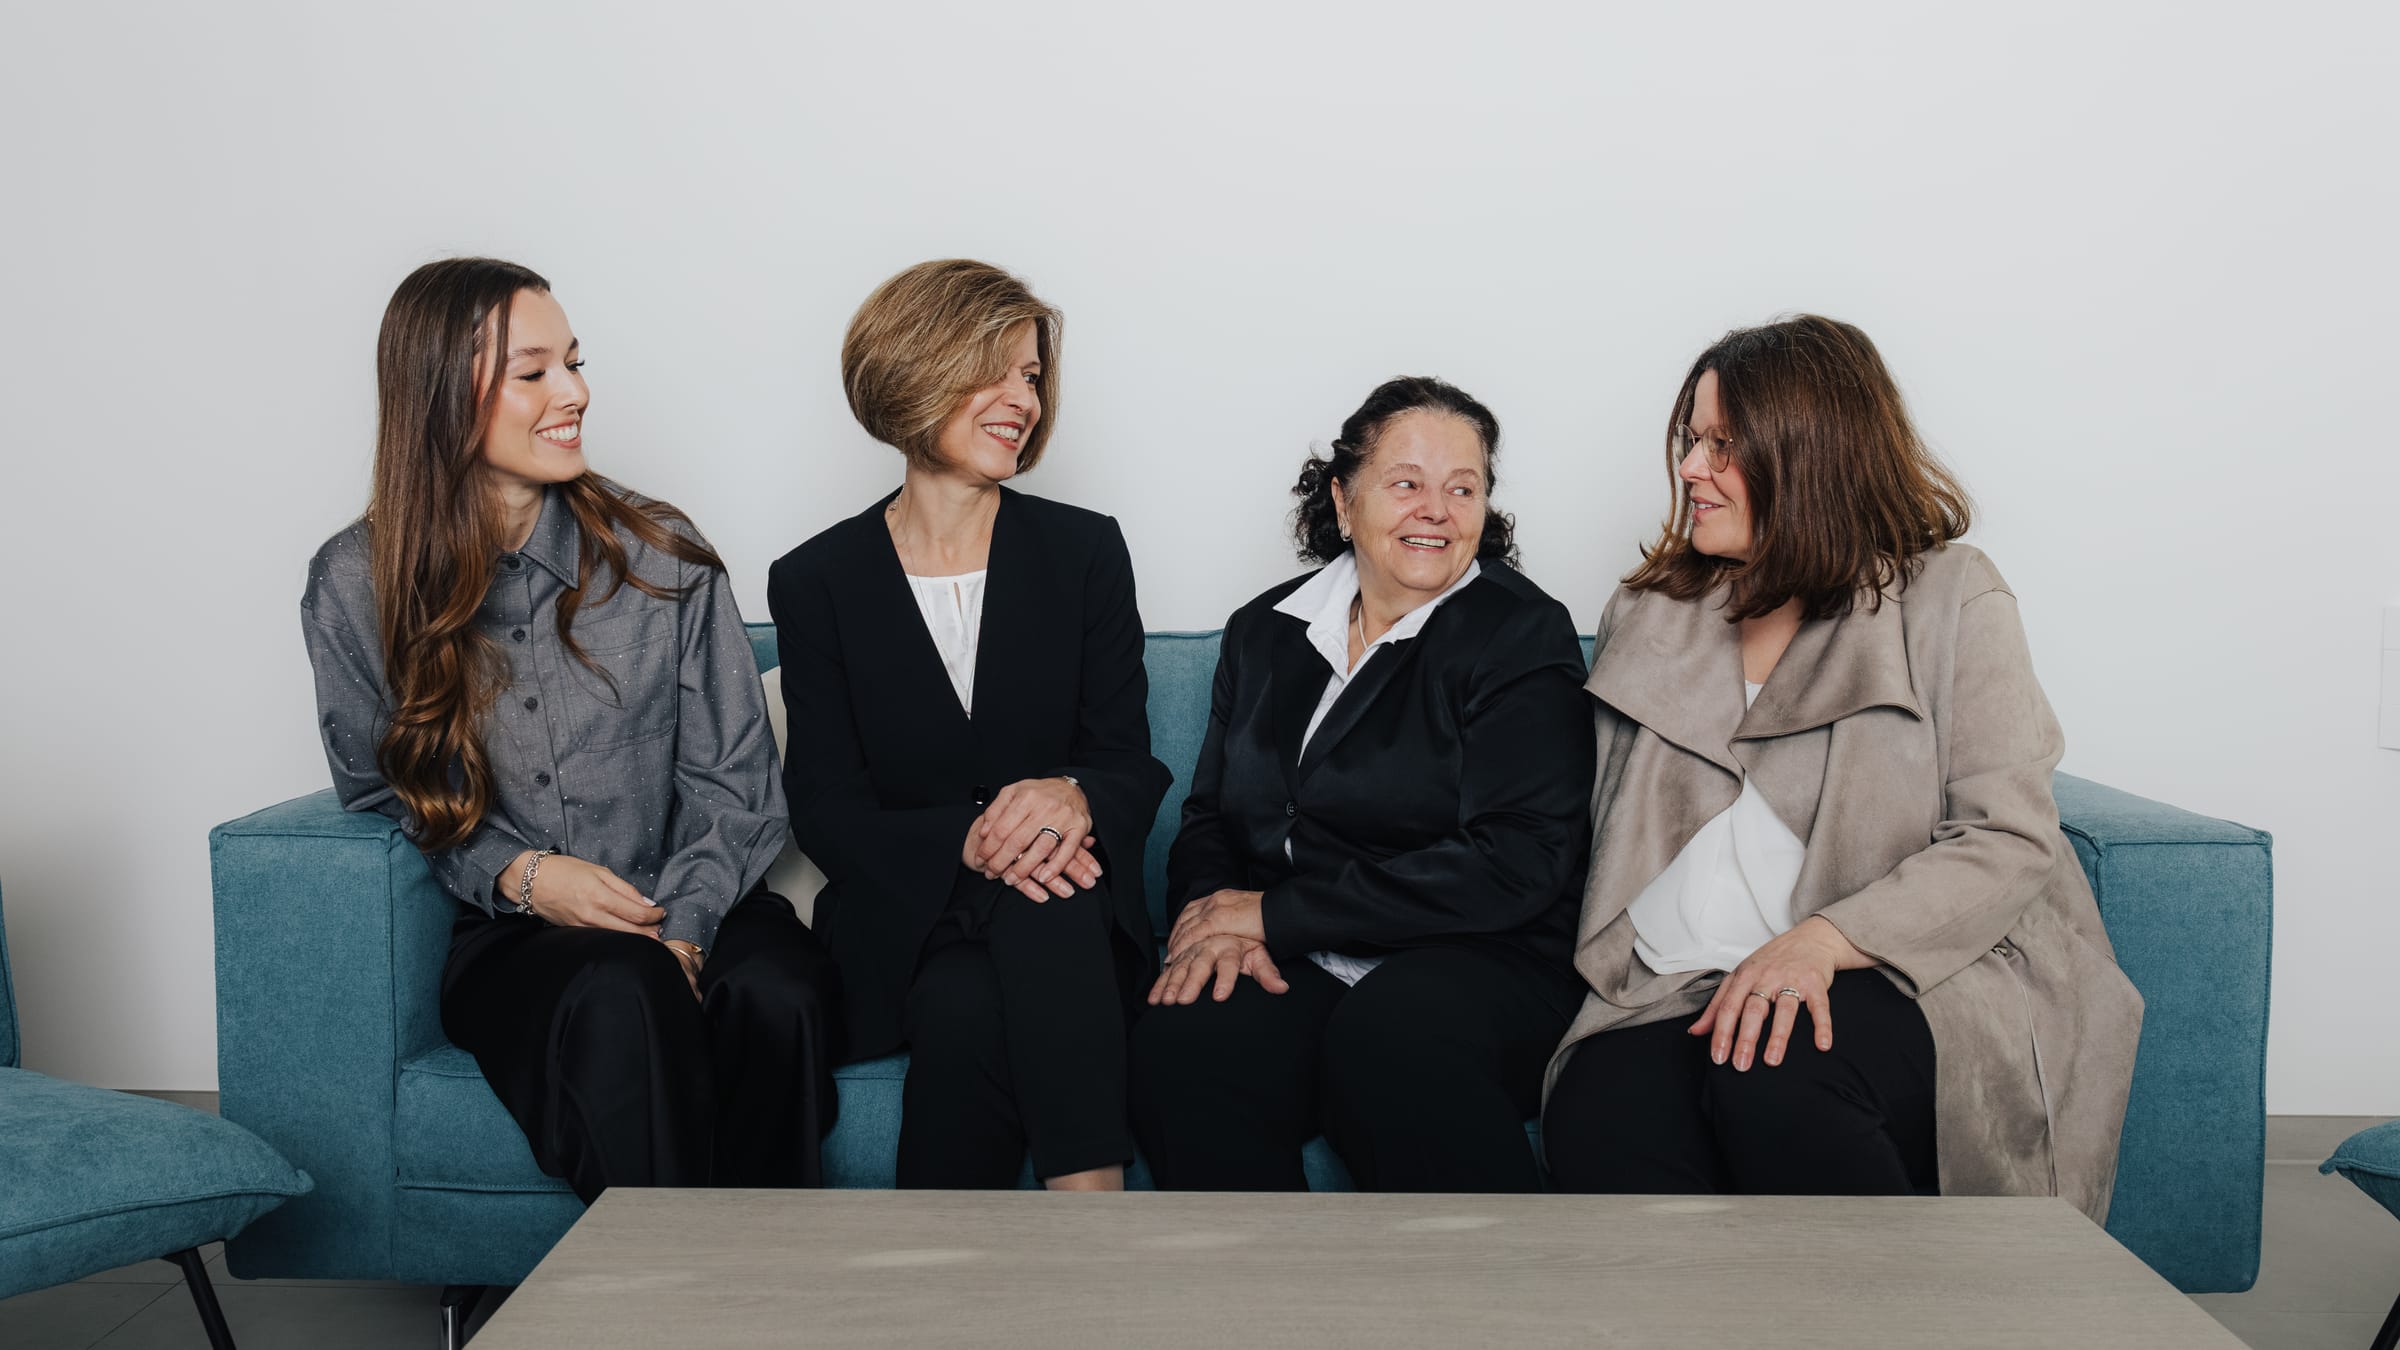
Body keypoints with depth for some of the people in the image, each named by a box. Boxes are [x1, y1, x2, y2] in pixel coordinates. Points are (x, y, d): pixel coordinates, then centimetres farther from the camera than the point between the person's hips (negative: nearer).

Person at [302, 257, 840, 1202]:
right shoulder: (356, 587, 4)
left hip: (693, 912, 1)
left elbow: (734, 785, 3)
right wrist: (520, 875, -9)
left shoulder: (661, 557, 4)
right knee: (621, 993, -36)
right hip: (510, 943, -1)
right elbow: (381, 795, 9)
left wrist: (680, 932, -15)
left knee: (775, 991, -34)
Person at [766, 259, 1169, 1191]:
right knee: (967, 1010, -34)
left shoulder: (1084, 550, 6)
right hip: (903, 923, -1)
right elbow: (825, 810, -1)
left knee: (1047, 895, -35)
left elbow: (1131, 766, 4)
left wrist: (1075, 796, -23)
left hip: (1069, 920, 1)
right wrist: (967, 840, -21)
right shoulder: (817, 581, 4)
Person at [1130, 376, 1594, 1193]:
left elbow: (1517, 863, -10)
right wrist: (1219, 919, -7)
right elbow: (1208, 817, 19)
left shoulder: (1522, 634, 1)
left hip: (1472, 962, -3)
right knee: (1177, 1049, -29)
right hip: (1289, 971, 4)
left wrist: (1279, 912, -10)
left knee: (1398, 1035, -37)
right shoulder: (1265, 632, 17)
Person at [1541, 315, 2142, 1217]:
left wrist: (1821, 940, -18)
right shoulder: (1650, 614, 22)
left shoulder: (1949, 598, 7)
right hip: (1674, 1000, 3)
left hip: (1900, 982, -3)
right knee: (1594, 1128, -31)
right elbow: (1613, 835, 21)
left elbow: (2010, 839, -4)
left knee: (1772, 1083, -37)